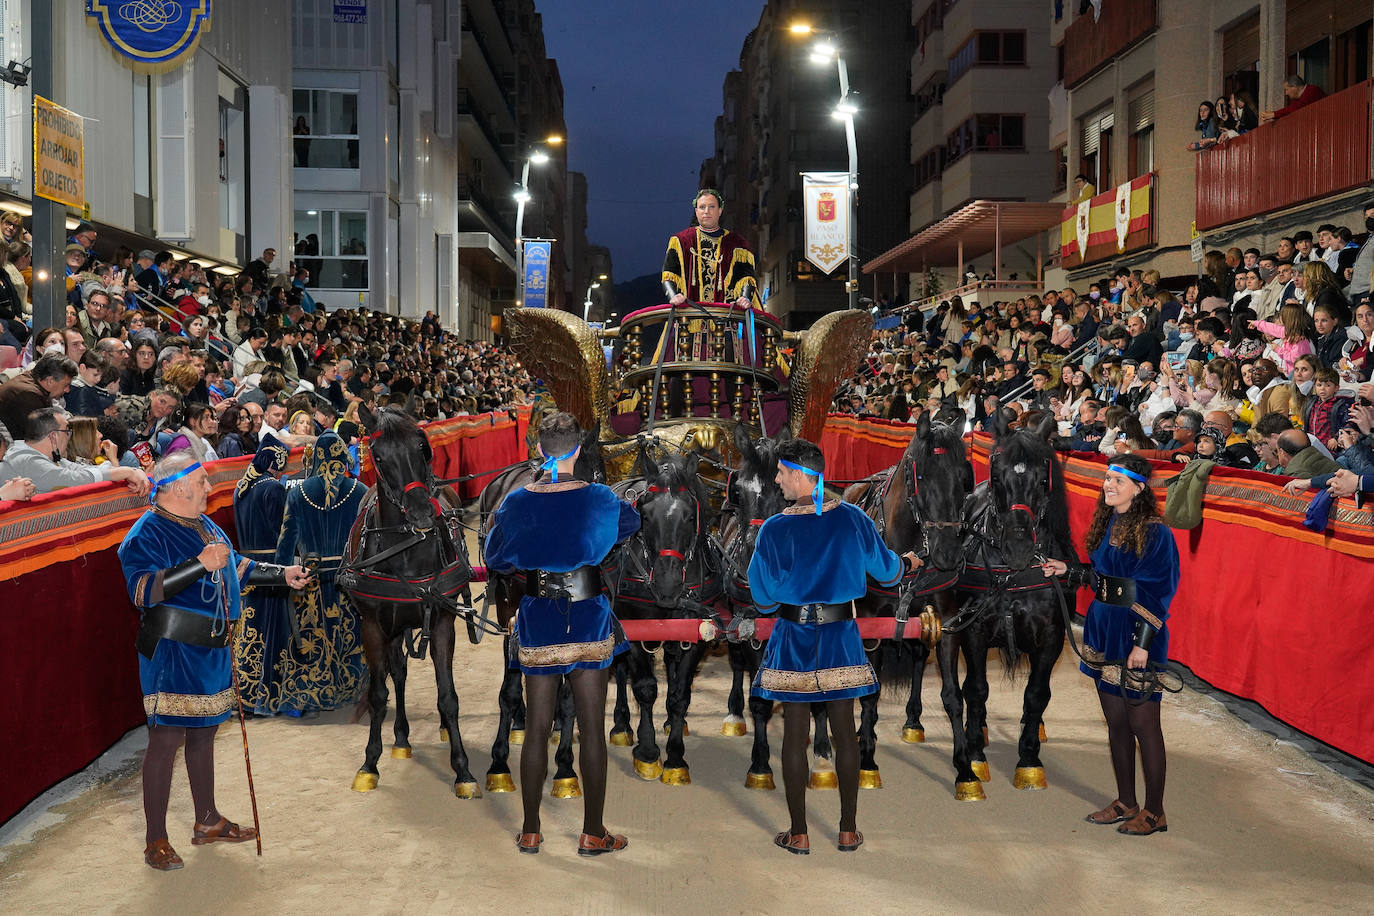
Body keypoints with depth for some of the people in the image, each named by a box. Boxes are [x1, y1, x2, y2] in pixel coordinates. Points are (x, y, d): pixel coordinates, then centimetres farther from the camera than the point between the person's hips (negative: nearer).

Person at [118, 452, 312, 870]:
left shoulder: (205, 526, 15)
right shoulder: (147, 533, -13)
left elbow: (236, 567, 28)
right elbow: (143, 589, -25)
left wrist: (281, 574, 20)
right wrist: (199, 564, -31)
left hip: (210, 651, 9)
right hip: (171, 653, -9)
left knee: (203, 733, 17)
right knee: (166, 740, -5)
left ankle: (207, 820, 30)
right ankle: (156, 840, 4)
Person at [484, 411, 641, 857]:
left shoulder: (518, 502, -4)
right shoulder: (599, 499, -7)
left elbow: (495, 558, 9)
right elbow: (632, 523, 16)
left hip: (537, 621, 2)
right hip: (589, 617, -2)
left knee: (536, 730, 11)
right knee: (592, 729, 5)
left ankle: (530, 831, 18)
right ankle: (593, 833, 11)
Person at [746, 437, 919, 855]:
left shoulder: (775, 530, -13)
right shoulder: (852, 519, -5)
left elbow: (764, 599, -8)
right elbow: (885, 570, 8)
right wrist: (908, 562, 30)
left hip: (794, 639, -2)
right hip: (840, 637, 3)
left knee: (795, 734, 6)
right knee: (844, 731, 12)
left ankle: (799, 834, 13)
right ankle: (848, 831, 18)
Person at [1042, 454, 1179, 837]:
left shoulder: (1154, 533, -14)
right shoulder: (1108, 524, 9)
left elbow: (1156, 592, -16)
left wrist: (1143, 643, -20)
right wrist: (1069, 570, 10)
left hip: (1135, 634, -8)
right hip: (1104, 629, 8)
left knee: (1142, 723, 1)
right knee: (1115, 722, 15)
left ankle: (1154, 812, 14)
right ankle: (1126, 803, 27)